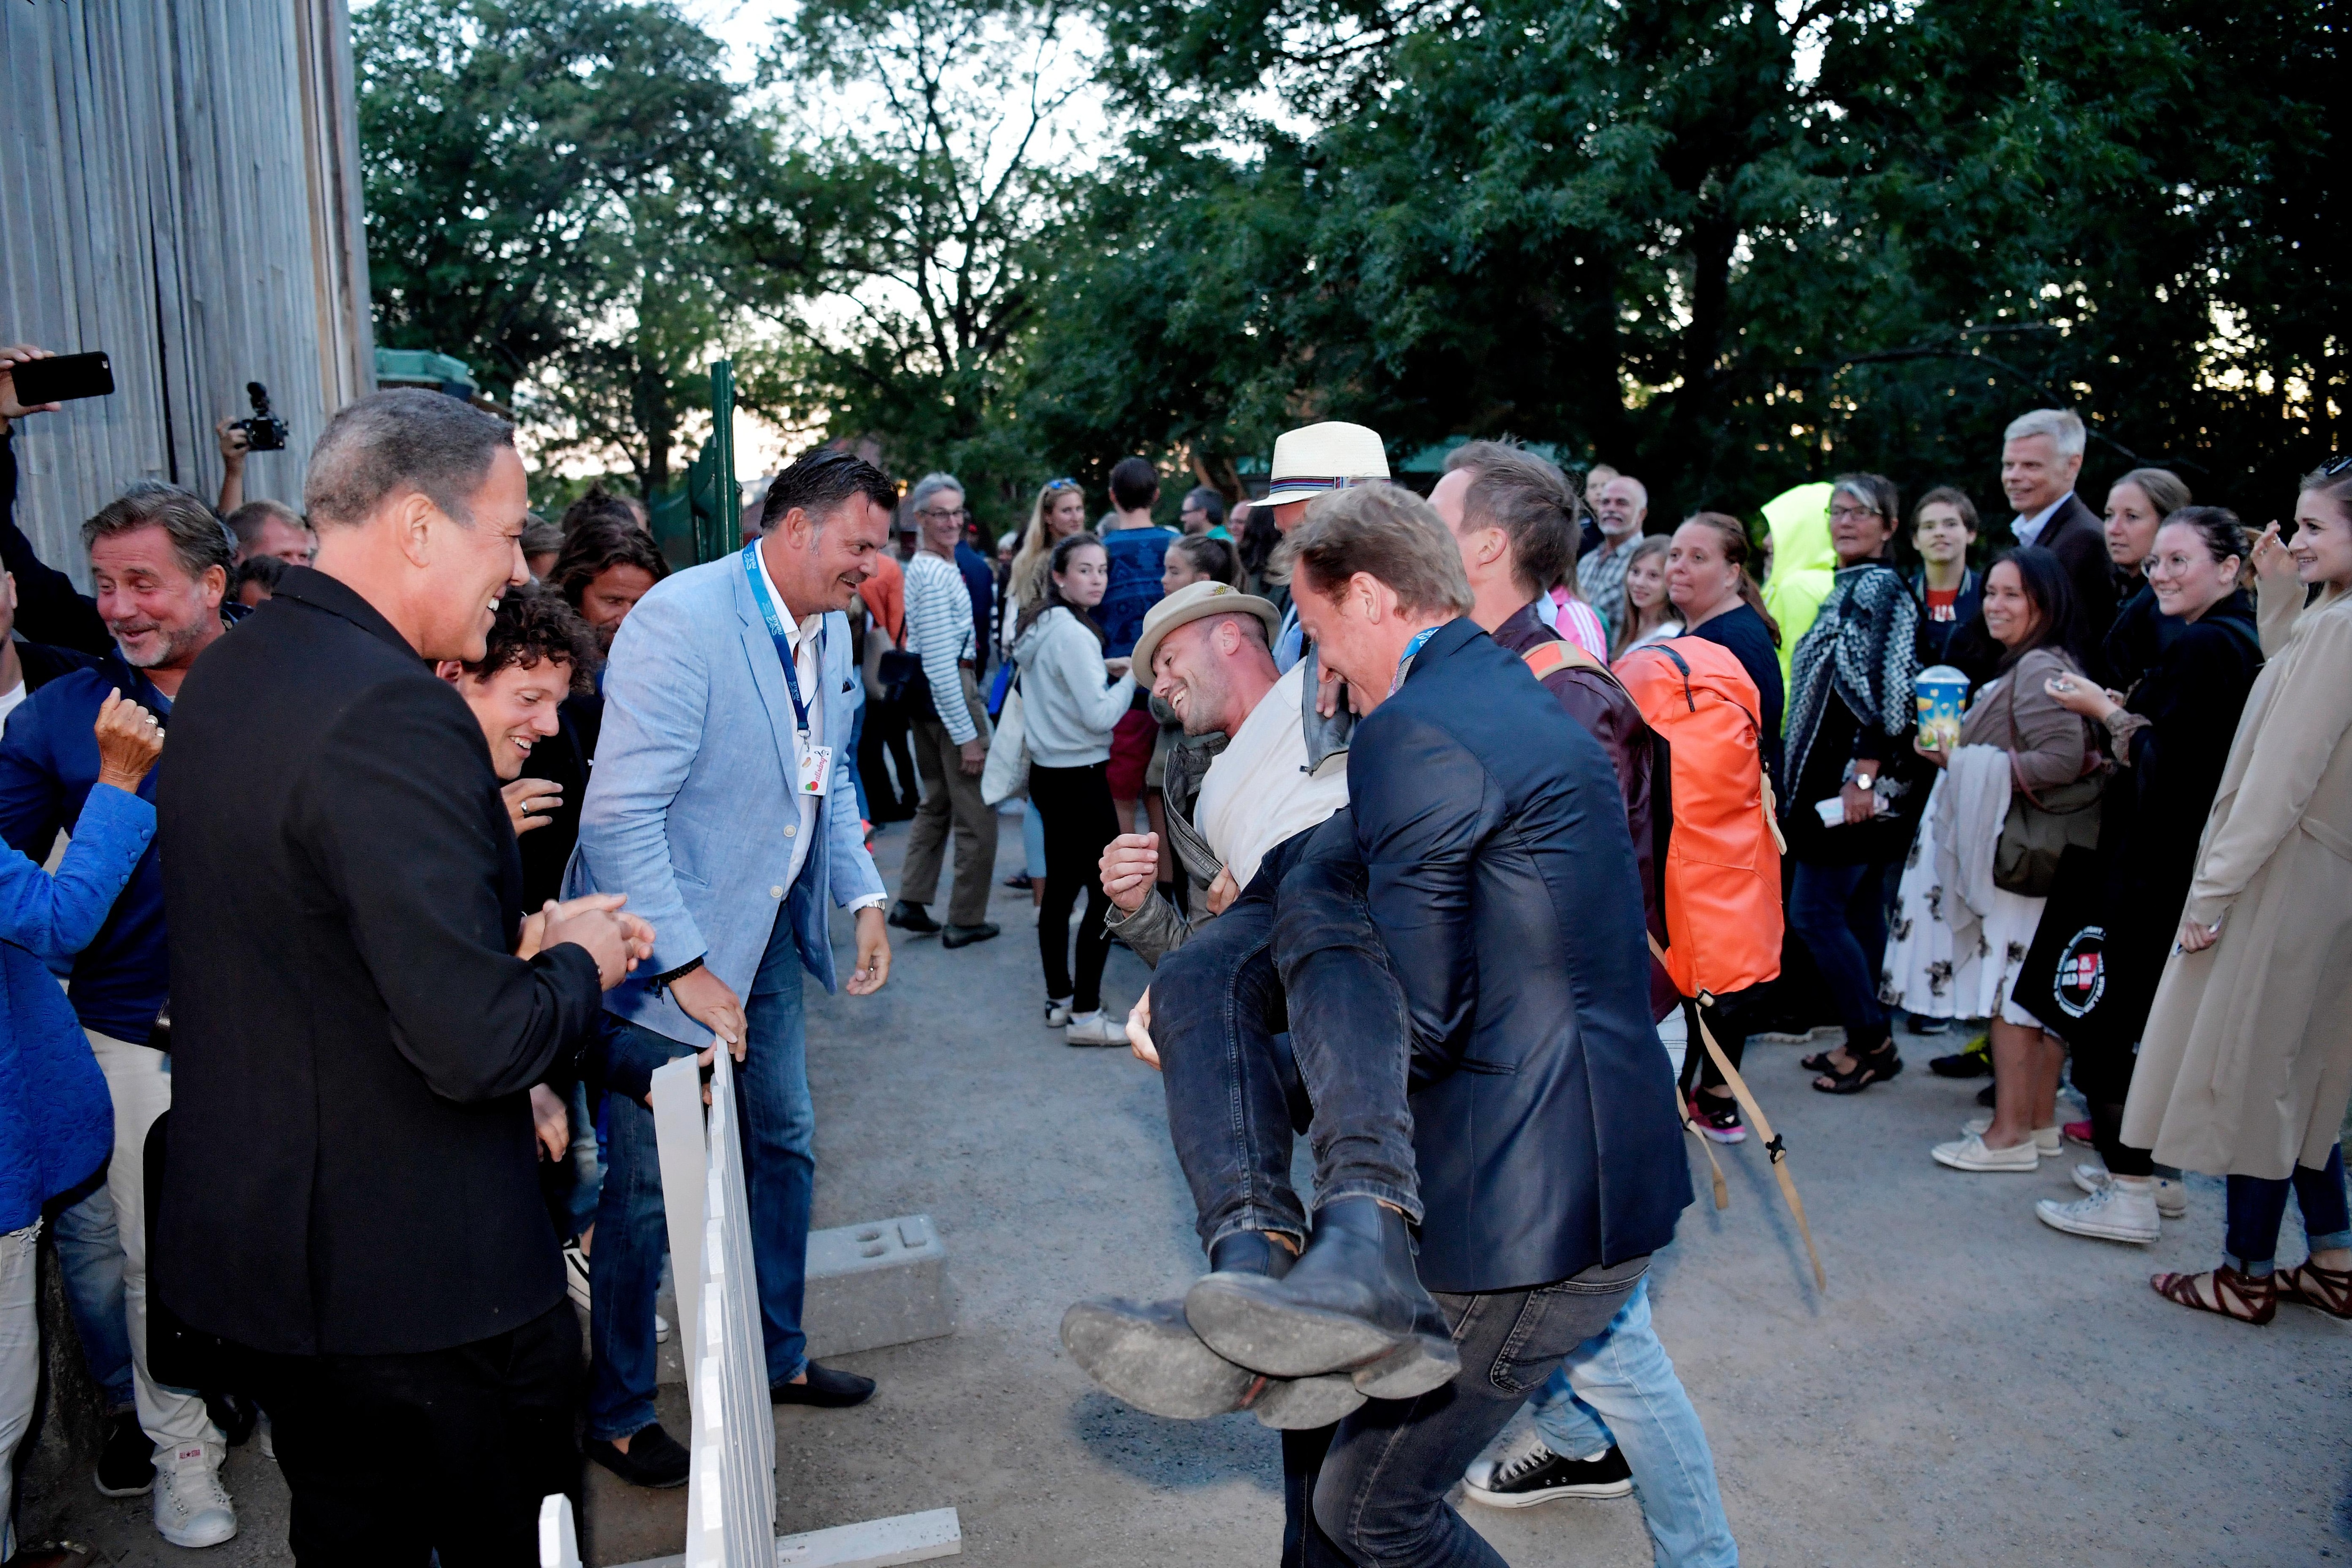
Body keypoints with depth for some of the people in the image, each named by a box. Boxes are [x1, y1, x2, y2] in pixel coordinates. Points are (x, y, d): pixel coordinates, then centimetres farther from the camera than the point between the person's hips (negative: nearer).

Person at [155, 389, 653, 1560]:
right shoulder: (390, 714, -27)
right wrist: (576, 964, -10)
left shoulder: (225, 675, 4)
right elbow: (477, 1045, -30)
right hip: (422, 1280, -9)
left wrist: (515, 935, 6)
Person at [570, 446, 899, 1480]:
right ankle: (617, 1417, 24)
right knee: (646, 1192, 4)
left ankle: (777, 1357, 39)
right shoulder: (681, 620, -23)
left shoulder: (829, 629, 3)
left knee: (784, 1145, 19)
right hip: (671, 948, -8)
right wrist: (684, 967, -26)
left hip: (770, 931, 8)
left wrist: (864, 896, 6)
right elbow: (621, 814, -26)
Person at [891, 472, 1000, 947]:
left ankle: (912, 903, 23)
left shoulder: (922, 567, 16)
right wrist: (967, 735, -21)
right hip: (951, 693, -11)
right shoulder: (938, 574, -17)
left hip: (922, 693, 11)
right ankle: (965, 921, 5)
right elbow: (942, 664, -22)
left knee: (937, 800, 20)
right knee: (976, 812, -2)